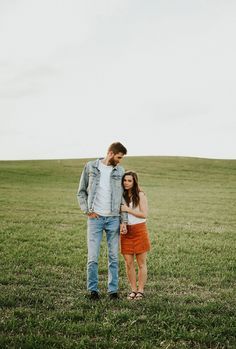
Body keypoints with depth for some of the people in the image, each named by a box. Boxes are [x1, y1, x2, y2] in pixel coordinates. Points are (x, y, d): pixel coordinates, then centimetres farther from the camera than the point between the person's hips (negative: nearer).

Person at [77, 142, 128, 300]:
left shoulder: (120, 171, 7)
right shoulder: (90, 167, 2)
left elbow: (123, 197, 7)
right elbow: (81, 192, 7)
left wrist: (124, 220, 0)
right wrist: (87, 210, -4)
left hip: (114, 219, 2)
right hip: (95, 218, -2)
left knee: (114, 257, 6)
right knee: (93, 257, -1)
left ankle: (113, 290, 18)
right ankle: (93, 290, 13)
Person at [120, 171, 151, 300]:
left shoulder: (140, 195, -3)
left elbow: (144, 214, -9)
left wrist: (128, 209, -14)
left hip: (139, 230, -3)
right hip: (125, 231, 4)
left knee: (141, 263, 4)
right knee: (129, 263, 4)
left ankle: (141, 290, 13)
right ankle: (133, 290, 15)